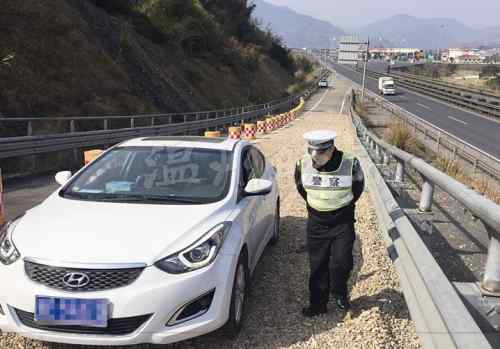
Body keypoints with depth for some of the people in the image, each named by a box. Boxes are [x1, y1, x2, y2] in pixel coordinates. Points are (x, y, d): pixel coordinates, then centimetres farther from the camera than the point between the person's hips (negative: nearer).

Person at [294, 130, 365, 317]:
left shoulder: (350, 164, -19)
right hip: (316, 222, 2)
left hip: (343, 222, -2)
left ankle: (339, 292, 22)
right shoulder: (303, 164, -13)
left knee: (341, 262, -9)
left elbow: (358, 186, 3)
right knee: (317, 265, 8)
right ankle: (317, 304, 24)